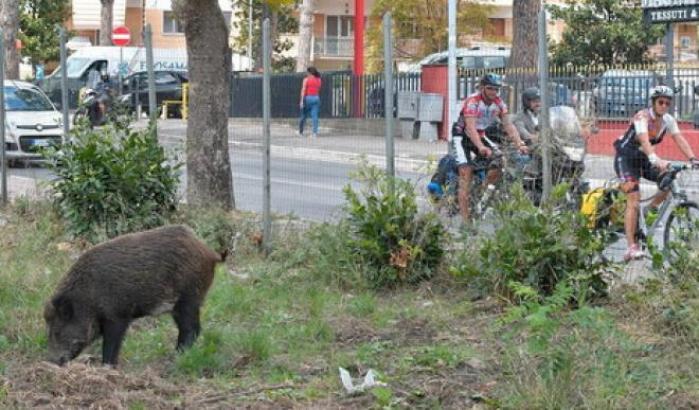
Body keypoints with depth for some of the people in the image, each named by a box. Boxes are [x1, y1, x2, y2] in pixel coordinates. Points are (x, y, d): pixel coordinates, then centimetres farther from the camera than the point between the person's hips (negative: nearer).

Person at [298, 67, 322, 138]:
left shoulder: (306, 79, -5)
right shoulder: (318, 80, 8)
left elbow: (303, 90, -12)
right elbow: (318, 90, 14)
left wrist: (302, 101, -15)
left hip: (308, 98, -3)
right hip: (316, 98, 3)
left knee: (304, 116, 9)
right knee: (315, 116, -1)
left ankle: (300, 132, 18)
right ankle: (315, 132, -12)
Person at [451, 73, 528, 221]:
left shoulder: (499, 103, -9)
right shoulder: (472, 101, -27)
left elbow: (508, 125, -13)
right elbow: (470, 127, -37)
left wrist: (520, 143, -29)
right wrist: (481, 147, -52)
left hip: (480, 136, 6)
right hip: (462, 136, -6)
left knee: (497, 166, -13)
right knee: (466, 171, -20)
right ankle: (465, 216, -22)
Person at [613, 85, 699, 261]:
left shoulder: (668, 120, -4)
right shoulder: (642, 117, -24)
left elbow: (680, 140, -14)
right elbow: (644, 140, -41)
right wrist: (655, 159, -57)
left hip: (643, 159, 7)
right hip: (625, 158, -7)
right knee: (634, 200, -19)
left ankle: (651, 209, 9)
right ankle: (631, 247, -22)